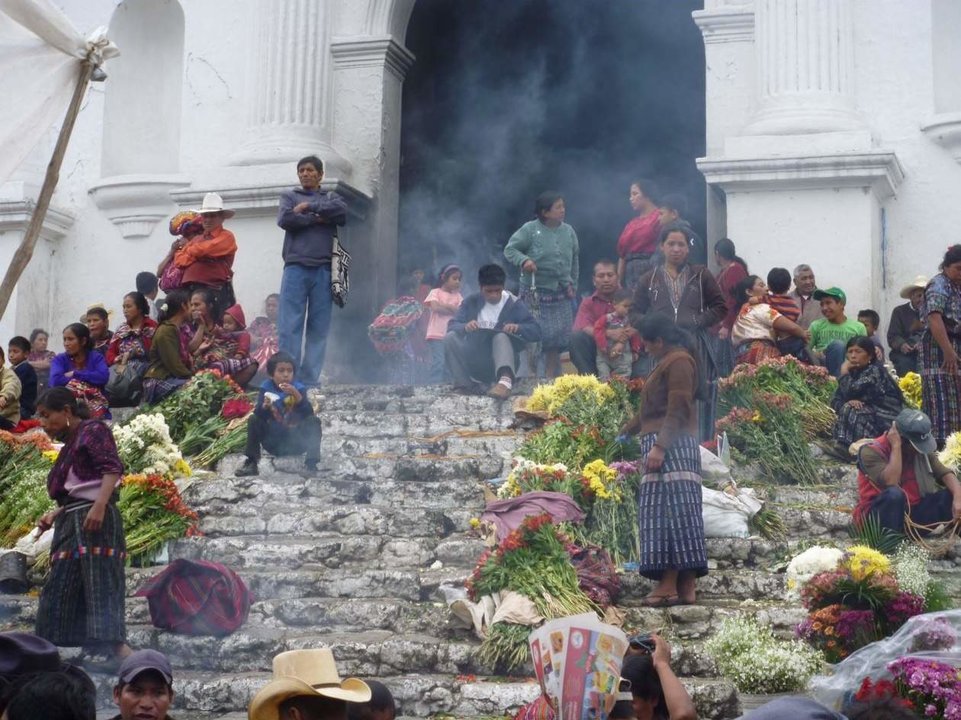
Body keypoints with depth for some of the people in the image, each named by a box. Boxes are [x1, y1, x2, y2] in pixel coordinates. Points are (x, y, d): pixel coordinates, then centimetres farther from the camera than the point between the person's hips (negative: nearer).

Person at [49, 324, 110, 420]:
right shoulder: (59, 359, 8)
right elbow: (56, 381, -14)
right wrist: (90, 378, -8)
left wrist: (75, 374, -7)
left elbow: (103, 377, -13)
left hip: (95, 410, 0)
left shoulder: (96, 357, 8)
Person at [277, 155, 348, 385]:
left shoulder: (331, 197, 20)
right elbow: (285, 219, -2)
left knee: (319, 328, -2)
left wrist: (310, 207, -3)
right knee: (290, 326, -8)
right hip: (296, 268, -1)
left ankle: (309, 380, -1)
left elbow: (342, 212, -3)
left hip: (323, 269, 1)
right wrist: (317, 218, -2)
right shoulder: (290, 196, 19)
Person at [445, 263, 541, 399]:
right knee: (450, 337, -21)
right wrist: (465, 327, -27)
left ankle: (505, 380, -62)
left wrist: (519, 328, -26)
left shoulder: (514, 304, 0)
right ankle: (465, 385, -29)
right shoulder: (471, 302, 5)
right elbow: (452, 325, -4)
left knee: (501, 337, -33)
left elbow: (536, 332, -5)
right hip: (475, 362, 2)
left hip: (501, 362, -2)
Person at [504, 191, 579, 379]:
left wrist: (572, 284, 14)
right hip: (535, 292, -5)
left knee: (559, 337, 5)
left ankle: (551, 377, 16)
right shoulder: (530, 229, -7)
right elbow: (510, 249, -5)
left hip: (560, 293, 5)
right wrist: (524, 260, -23)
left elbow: (574, 260, 18)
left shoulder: (569, 231, 7)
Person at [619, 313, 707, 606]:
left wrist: (659, 446, -23)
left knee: (670, 511, -14)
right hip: (661, 446, 10)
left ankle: (670, 584, -18)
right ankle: (685, 586, 0)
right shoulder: (666, 362, 24)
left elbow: (677, 410, -16)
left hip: (672, 447, -10)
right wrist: (626, 432, 41)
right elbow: (652, 409, 33)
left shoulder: (679, 362, -6)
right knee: (671, 514, 4)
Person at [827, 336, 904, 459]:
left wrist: (844, 373, -10)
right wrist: (849, 402, -21)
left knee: (850, 411, -24)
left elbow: (850, 392, -27)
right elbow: (835, 401, 2)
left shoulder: (874, 371, -15)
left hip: (887, 420, -8)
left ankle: (850, 447, -20)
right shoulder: (854, 372, 9)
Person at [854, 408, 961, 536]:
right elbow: (891, 483, -30)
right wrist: (896, 446, -26)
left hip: (912, 511, 6)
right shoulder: (871, 452, -16)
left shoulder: (922, 450, 3)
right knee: (894, 494, -38)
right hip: (877, 516, -6)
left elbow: (945, 473, -4)